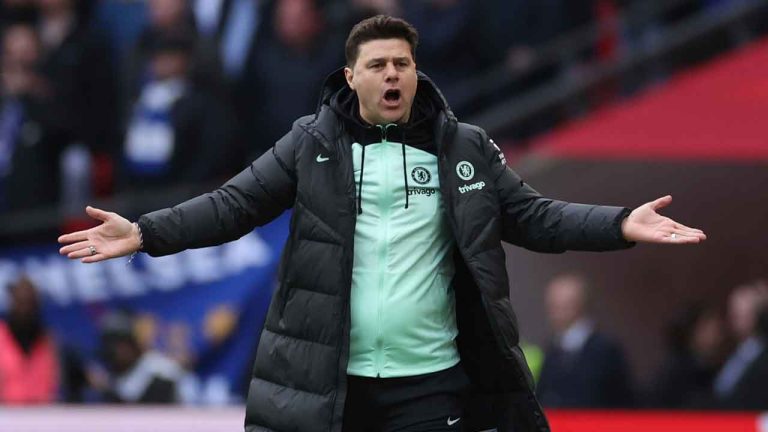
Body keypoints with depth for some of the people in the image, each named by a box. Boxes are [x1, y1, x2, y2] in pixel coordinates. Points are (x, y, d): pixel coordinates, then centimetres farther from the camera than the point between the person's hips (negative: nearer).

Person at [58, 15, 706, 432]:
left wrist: (621, 226, -7)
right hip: (320, 380, 0)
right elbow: (235, 205, 1)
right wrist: (144, 234, -11)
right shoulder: (312, 143, 3)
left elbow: (532, 217, 7)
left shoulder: (465, 150, 6)